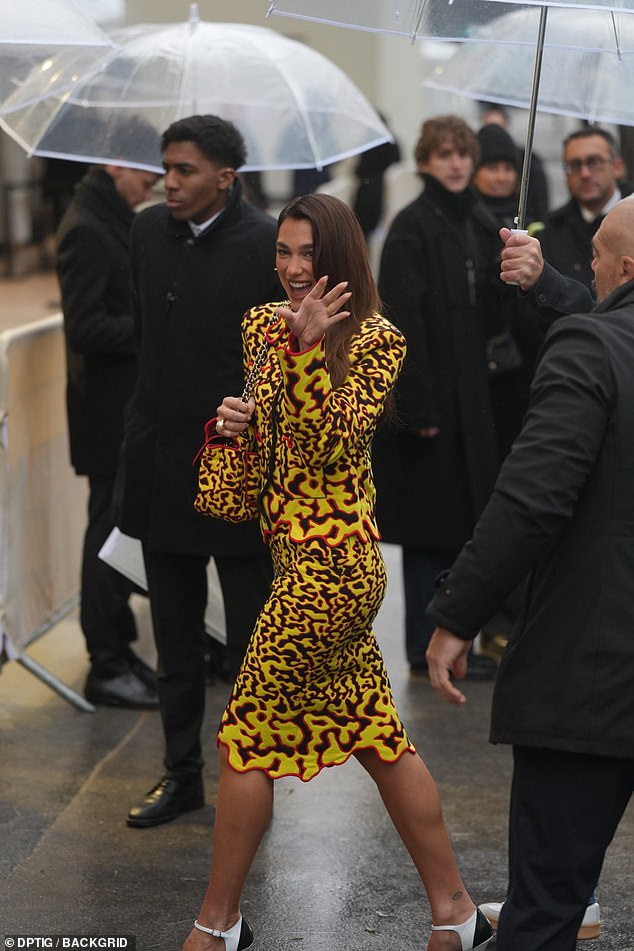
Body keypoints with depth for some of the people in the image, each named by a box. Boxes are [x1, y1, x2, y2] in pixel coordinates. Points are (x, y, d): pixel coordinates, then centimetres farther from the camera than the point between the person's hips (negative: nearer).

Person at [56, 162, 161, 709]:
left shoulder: (114, 221, 11)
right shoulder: (86, 231, -18)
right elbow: (84, 329, -24)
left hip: (127, 410, 9)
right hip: (109, 413, -9)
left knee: (119, 528, 16)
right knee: (110, 531, -1)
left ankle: (117, 649, 28)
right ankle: (106, 667, 8)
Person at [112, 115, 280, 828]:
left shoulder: (267, 245, -13)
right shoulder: (149, 230, 3)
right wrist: (159, 408, 13)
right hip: (162, 466, 5)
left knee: (250, 646, 7)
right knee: (175, 641, 16)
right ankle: (181, 773, 29)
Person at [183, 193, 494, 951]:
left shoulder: (376, 340, -10)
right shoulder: (262, 323, 10)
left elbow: (335, 447, -20)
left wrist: (308, 348, -25)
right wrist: (235, 418, 1)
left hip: (327, 562, -8)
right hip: (294, 551, 8)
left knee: (246, 737, -2)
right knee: (376, 736, 12)